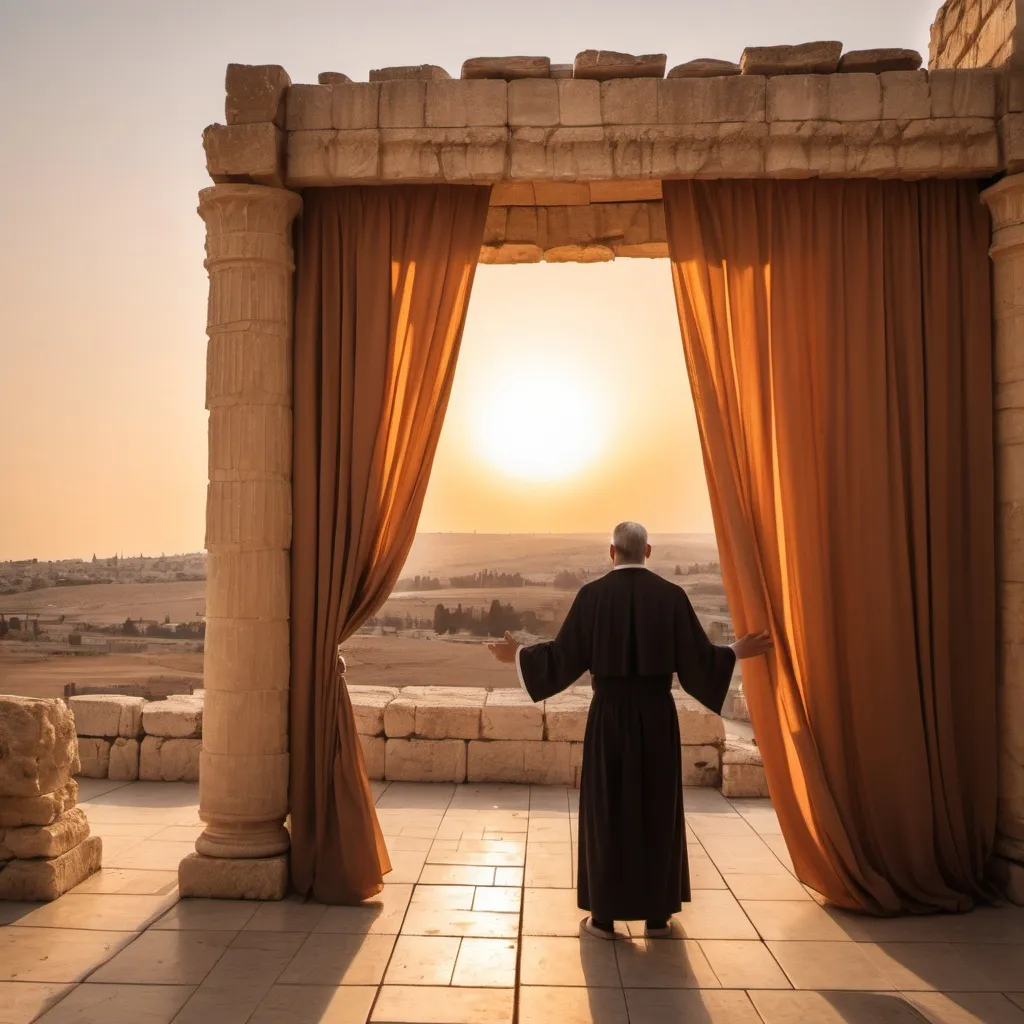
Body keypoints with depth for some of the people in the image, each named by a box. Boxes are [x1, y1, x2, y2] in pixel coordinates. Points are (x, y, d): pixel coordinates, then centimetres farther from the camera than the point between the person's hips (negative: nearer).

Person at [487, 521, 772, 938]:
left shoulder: (593, 594, -7)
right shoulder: (671, 595, -4)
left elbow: (564, 654, -7)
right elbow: (697, 656, -3)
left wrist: (519, 655, 9)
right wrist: (736, 651, 15)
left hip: (609, 714, -1)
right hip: (657, 714, 2)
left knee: (606, 810, 9)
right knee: (658, 809, 13)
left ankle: (604, 916, 15)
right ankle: (658, 914, 21)